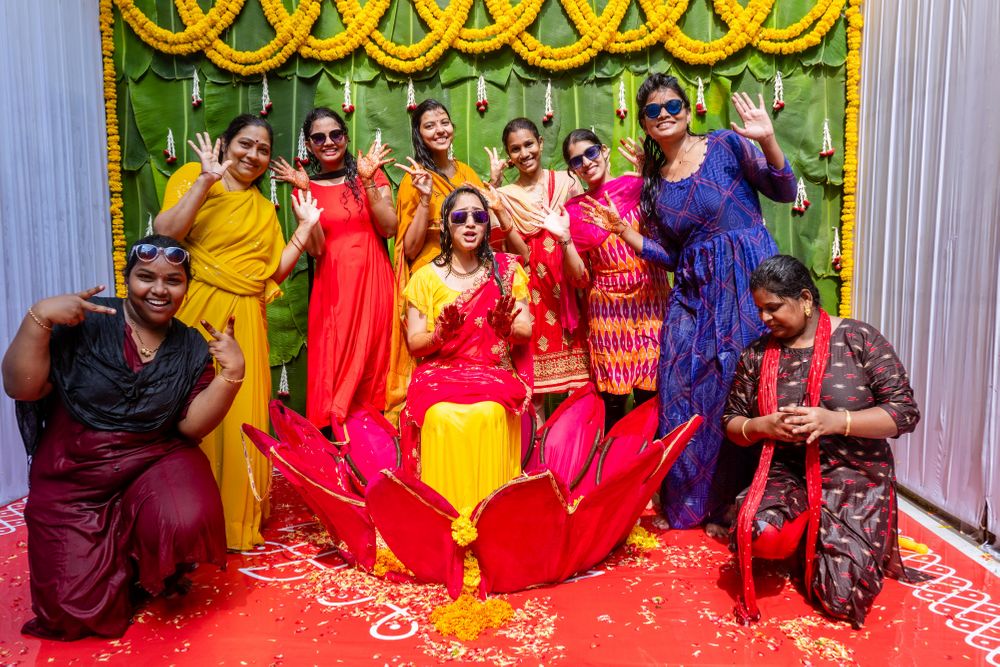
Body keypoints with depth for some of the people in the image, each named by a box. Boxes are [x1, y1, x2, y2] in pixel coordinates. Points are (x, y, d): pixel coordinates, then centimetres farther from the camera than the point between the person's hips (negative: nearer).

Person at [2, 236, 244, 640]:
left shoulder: (191, 348, -1)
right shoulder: (84, 322, -9)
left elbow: (191, 425, -7)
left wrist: (232, 374, -21)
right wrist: (38, 318, -24)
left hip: (155, 463, 1)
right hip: (73, 478, -1)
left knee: (186, 523, -30)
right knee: (82, 609, -6)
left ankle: (157, 573, 7)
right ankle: (123, 573, 30)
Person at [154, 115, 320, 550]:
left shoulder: (264, 209, 19)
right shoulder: (193, 177, 5)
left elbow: (275, 271, 14)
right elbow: (165, 232, -12)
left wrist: (306, 227, 9)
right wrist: (206, 180, -14)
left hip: (245, 319, 4)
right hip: (199, 311, -4)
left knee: (242, 416, 3)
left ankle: (237, 520, 17)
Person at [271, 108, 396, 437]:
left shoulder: (370, 174, 8)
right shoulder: (306, 187, 8)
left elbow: (390, 229, -4)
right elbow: (316, 247, -5)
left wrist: (368, 181, -10)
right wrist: (305, 193, -10)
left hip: (373, 280, 0)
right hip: (333, 286, 0)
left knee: (372, 363, 2)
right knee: (334, 366, -2)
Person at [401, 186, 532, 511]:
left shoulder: (506, 269, 7)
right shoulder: (426, 276, 6)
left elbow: (525, 332, 4)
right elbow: (414, 343, 2)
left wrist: (506, 326, -20)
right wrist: (441, 333, -20)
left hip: (495, 372, 0)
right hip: (441, 372, 0)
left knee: (488, 414, -33)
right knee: (444, 417, -33)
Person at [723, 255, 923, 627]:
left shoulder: (859, 339, -5)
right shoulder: (757, 355, 3)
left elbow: (906, 412, -8)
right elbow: (732, 423, 9)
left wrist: (834, 421, -23)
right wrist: (764, 426, -14)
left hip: (856, 477, -2)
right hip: (786, 475, 2)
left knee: (843, 600, -11)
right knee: (760, 534, -31)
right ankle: (807, 531, 5)